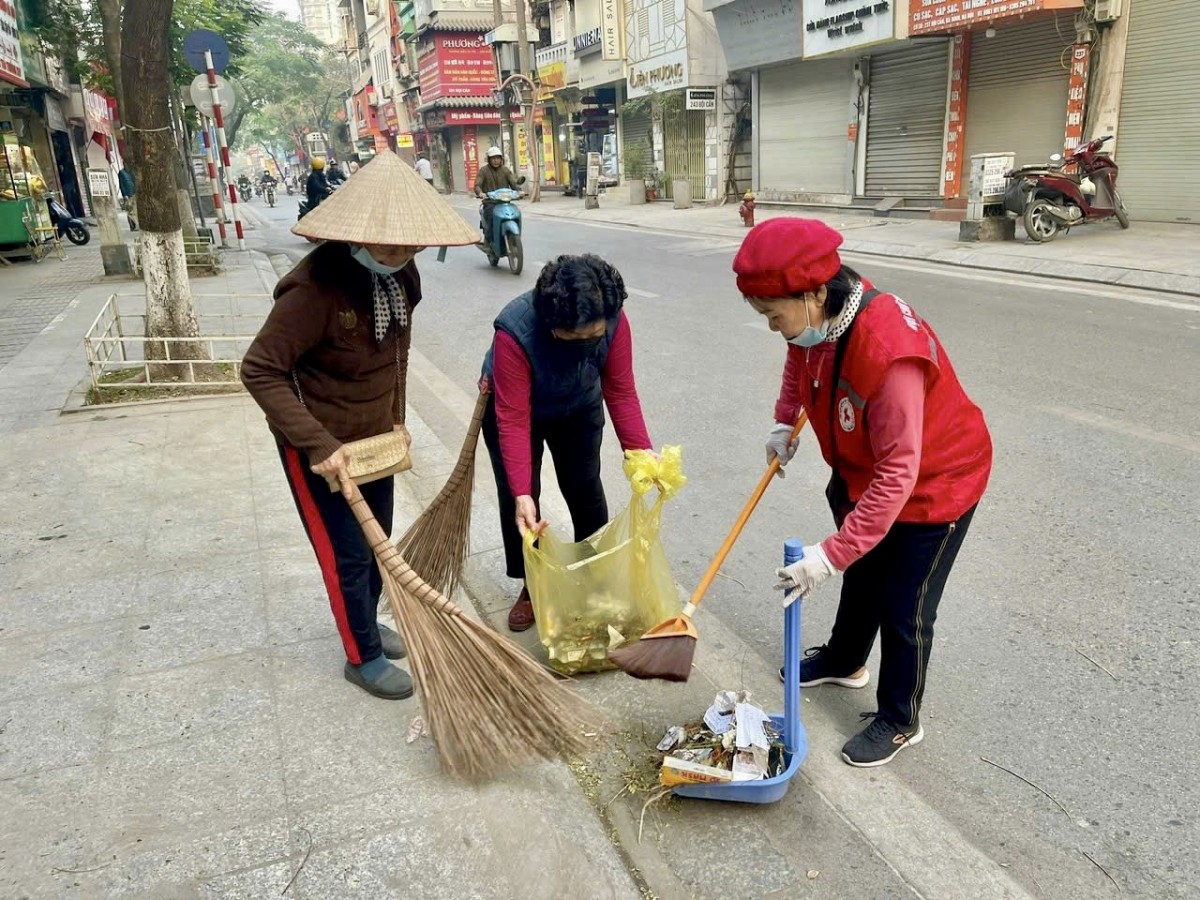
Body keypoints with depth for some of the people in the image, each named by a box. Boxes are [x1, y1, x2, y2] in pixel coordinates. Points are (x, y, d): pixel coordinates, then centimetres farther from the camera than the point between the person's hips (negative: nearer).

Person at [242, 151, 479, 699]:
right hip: (318, 447, -7)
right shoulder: (316, 286, -28)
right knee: (346, 555, 5)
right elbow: (259, 371, -25)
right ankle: (362, 657, 25)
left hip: (373, 436, 7)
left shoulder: (400, 276, -5)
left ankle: (365, 623, 44)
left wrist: (396, 418, 9)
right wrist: (318, 445, -29)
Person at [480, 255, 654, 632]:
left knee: (585, 489, 6)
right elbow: (513, 420, -39)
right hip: (515, 406, -2)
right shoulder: (515, 332, -41)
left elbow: (621, 393, -23)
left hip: (579, 409, 3)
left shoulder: (613, 321, -31)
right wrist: (523, 494, -43)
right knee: (516, 498, -2)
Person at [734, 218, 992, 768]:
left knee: (904, 608, 5)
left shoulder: (889, 351, -41)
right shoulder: (819, 319, -16)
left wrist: (833, 553, -39)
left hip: (930, 484, -8)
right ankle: (845, 661, 51)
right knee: (861, 574, 26)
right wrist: (785, 422, 0)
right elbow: (800, 361, 12)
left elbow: (897, 474, -39)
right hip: (861, 470, 8)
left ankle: (900, 722, 28)